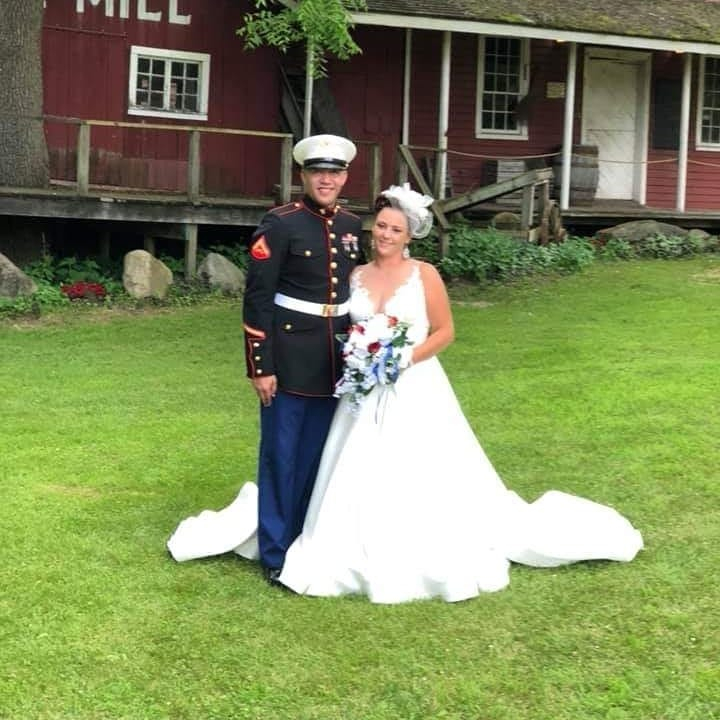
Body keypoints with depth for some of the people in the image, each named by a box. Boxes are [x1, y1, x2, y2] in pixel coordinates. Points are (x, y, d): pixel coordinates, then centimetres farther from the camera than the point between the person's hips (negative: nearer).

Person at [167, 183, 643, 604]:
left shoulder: (425, 275, -4)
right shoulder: (356, 276, 6)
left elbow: (445, 332, -3)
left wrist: (407, 358, -15)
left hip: (415, 393, -3)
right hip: (365, 393, 4)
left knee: (421, 481, -1)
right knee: (359, 481, 5)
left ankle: (434, 560, 14)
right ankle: (361, 556, 19)